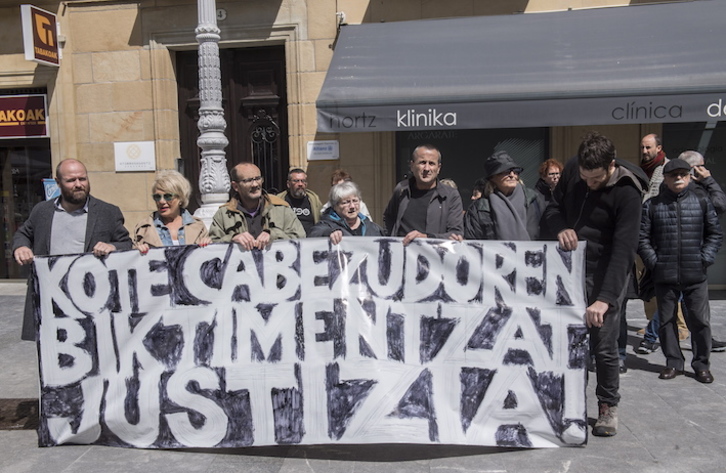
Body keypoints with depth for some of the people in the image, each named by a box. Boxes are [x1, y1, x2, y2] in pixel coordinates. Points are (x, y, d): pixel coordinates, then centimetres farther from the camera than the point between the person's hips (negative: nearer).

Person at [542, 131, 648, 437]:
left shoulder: (627, 192, -19)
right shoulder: (572, 170, -2)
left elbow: (623, 250, -25)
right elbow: (553, 208, 10)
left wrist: (605, 299, -33)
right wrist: (561, 228, -15)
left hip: (605, 272, -4)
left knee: (604, 345, -2)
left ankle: (608, 407, 19)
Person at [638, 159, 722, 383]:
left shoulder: (702, 202, 6)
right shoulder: (652, 205, 4)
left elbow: (715, 234, 10)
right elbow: (642, 237, 4)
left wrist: (705, 259, -1)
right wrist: (653, 261, -5)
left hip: (696, 275, 0)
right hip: (664, 275, 0)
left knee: (700, 320, 4)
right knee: (667, 320, 9)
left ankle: (701, 364, 19)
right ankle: (673, 362, 22)